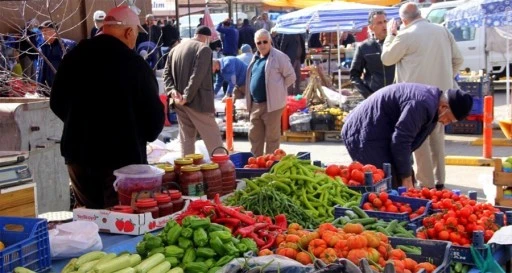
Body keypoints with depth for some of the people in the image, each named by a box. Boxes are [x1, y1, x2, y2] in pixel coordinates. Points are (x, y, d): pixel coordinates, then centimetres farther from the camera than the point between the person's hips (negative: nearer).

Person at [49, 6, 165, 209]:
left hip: (78, 152, 5)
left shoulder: (74, 56, 2)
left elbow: (57, 103, 13)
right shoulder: (134, 63, -14)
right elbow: (153, 114, -11)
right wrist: (145, 135, 10)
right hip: (123, 155, -5)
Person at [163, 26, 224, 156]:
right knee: (214, 140, -1)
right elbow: (197, 76, -19)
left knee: (186, 140, 12)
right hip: (198, 101, -7)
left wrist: (172, 90, -6)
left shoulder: (175, 49, 15)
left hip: (179, 102, 7)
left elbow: (167, 73, 7)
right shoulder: (204, 49, -8)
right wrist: (187, 96, -20)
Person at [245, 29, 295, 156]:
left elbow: (291, 77, -6)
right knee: (254, 136, 13)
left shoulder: (278, 57, -8)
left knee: (272, 137, 0)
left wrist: (277, 89, -4)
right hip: (255, 104, 8)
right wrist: (249, 101, 15)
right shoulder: (255, 58, 15)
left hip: (272, 104, -7)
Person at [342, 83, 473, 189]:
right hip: (365, 135, -11)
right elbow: (400, 142, -25)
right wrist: (406, 179, -16)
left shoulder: (431, 97, 9)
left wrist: (408, 178, 11)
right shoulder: (422, 105, -24)